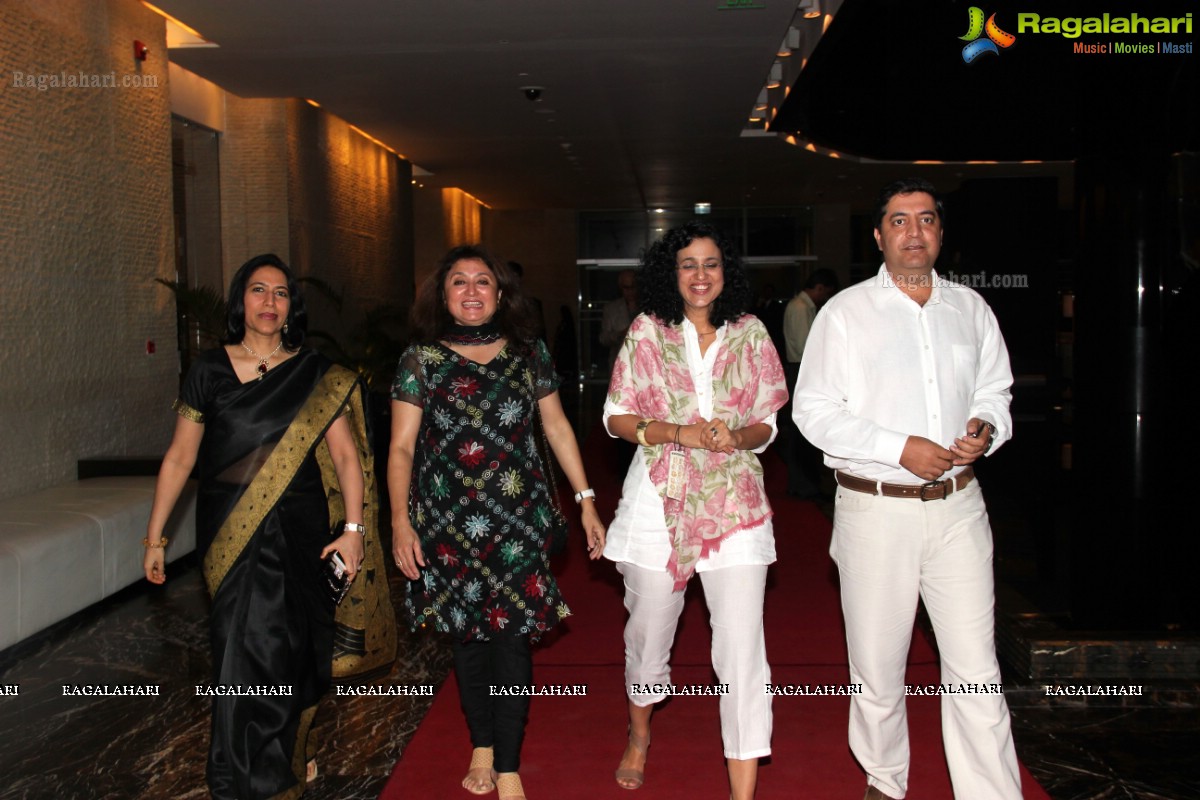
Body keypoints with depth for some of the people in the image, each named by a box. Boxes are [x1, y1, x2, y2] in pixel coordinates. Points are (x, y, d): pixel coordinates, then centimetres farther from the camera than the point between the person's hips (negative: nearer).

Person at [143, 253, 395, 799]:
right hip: (229, 534, 1)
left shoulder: (317, 377, 2)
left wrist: (354, 529, -13)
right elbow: (178, 457, 6)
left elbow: (346, 456, -3)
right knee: (247, 648, 1)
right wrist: (155, 537, 5)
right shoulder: (210, 371, 3)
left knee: (289, 647, 5)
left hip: (297, 534, 0)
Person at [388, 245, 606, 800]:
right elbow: (402, 447, -2)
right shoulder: (421, 359, 0)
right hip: (449, 520, 0)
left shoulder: (529, 353, 4)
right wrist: (400, 520, -11)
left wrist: (586, 499, 7)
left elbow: (557, 427, 10)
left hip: (519, 517, 0)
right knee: (469, 632, 10)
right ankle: (482, 746, 29)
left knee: (513, 634, -2)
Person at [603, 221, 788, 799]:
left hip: (735, 502, 0)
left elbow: (768, 423, 8)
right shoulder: (647, 332, 3)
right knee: (649, 628, 14)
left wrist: (737, 437, -14)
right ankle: (640, 731, 44)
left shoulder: (751, 334, 6)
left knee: (742, 643, -7)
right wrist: (677, 433, -14)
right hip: (660, 500, 0)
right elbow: (616, 416, 2)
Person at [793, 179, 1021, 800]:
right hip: (876, 510, -2)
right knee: (877, 663, 10)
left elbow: (994, 392, 19)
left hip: (958, 507, 3)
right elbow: (814, 411, -5)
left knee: (976, 670, 1)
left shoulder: (970, 309, 10)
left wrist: (986, 429, -5)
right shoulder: (846, 312, -1)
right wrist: (900, 448, -14)